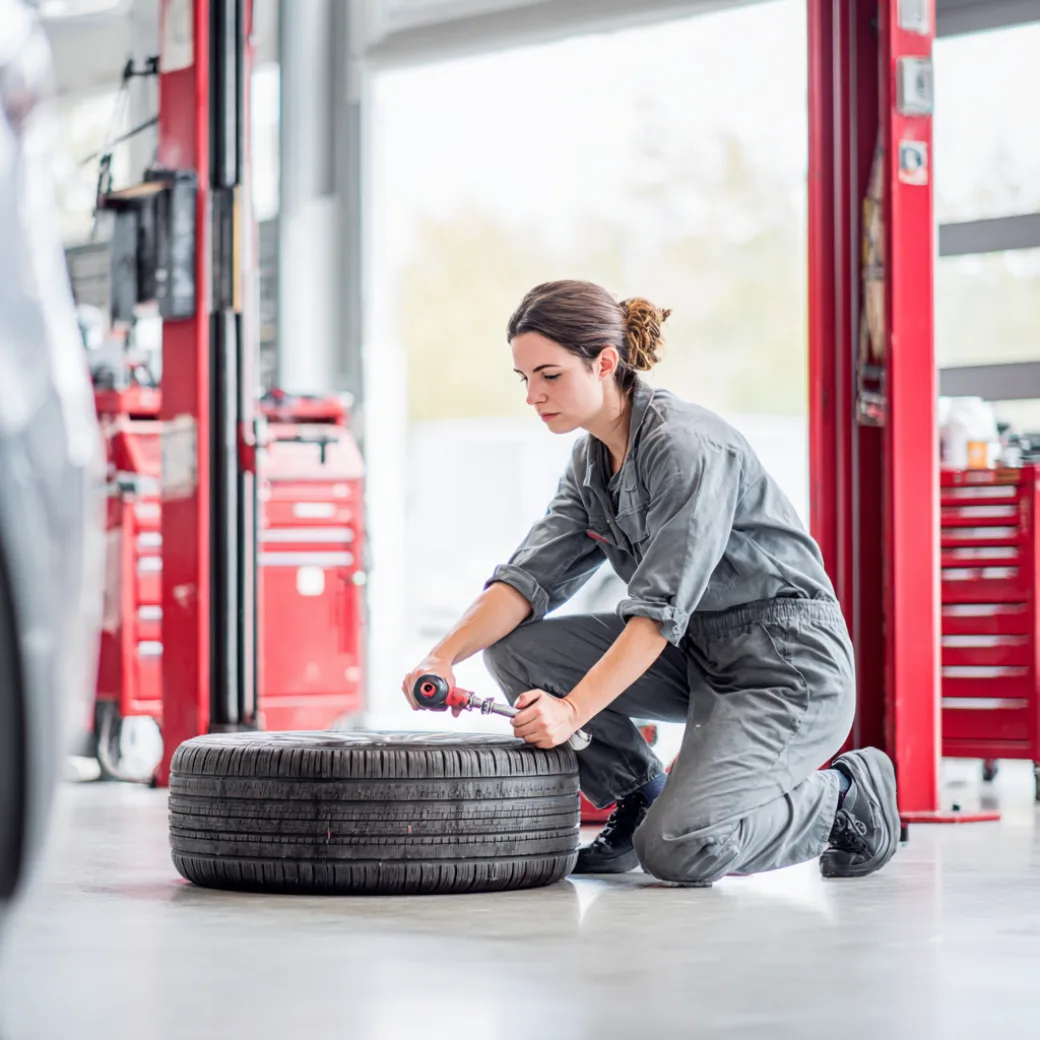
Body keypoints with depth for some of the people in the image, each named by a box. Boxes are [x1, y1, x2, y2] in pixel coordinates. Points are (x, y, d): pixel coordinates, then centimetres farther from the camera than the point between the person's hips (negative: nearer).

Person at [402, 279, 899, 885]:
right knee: (515, 648, -6)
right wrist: (446, 656, -16)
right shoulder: (592, 459, 6)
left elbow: (661, 608, -27)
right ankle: (640, 796, 10)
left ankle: (846, 799, 2)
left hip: (789, 661, -9)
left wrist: (573, 709, -34)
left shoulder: (685, 445, -21)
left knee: (676, 851, -24)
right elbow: (532, 575, -1)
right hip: (699, 654, 9)